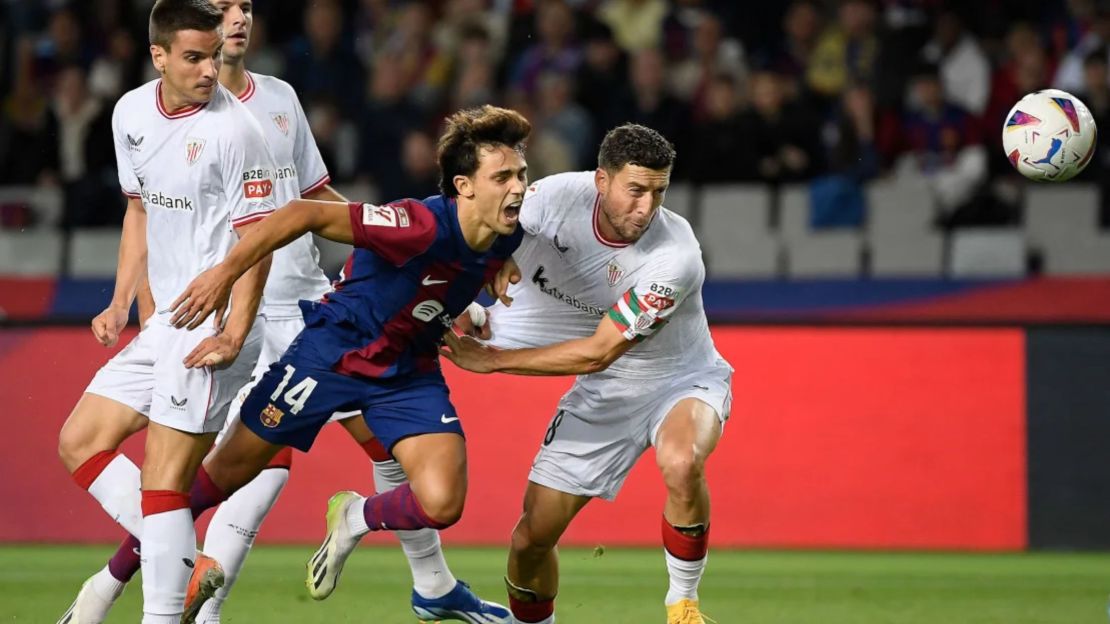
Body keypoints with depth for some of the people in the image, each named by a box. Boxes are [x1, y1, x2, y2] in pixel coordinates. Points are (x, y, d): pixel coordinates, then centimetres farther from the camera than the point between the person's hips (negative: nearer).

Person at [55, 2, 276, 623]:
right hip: (164, 320, 9)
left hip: (214, 329, -9)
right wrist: (121, 303, 14)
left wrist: (234, 335, -22)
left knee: (162, 479, -12)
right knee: (80, 442, 9)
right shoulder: (132, 113, 8)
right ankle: (182, 567, 8)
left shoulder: (234, 129, -15)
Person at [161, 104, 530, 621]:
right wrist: (225, 273, -34)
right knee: (222, 476, 5)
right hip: (332, 353, -5)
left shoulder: (507, 239, -12)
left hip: (408, 373, 5)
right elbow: (306, 214, -32)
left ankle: (353, 519, 16)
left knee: (441, 504, -18)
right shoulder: (424, 225, -33)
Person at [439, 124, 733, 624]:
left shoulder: (675, 258, -31)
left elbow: (596, 353, -27)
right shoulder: (560, 197, -20)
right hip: (604, 394, 4)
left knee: (680, 462, -38)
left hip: (680, 380, -4)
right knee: (531, 538, 0)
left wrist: (490, 359, -22)